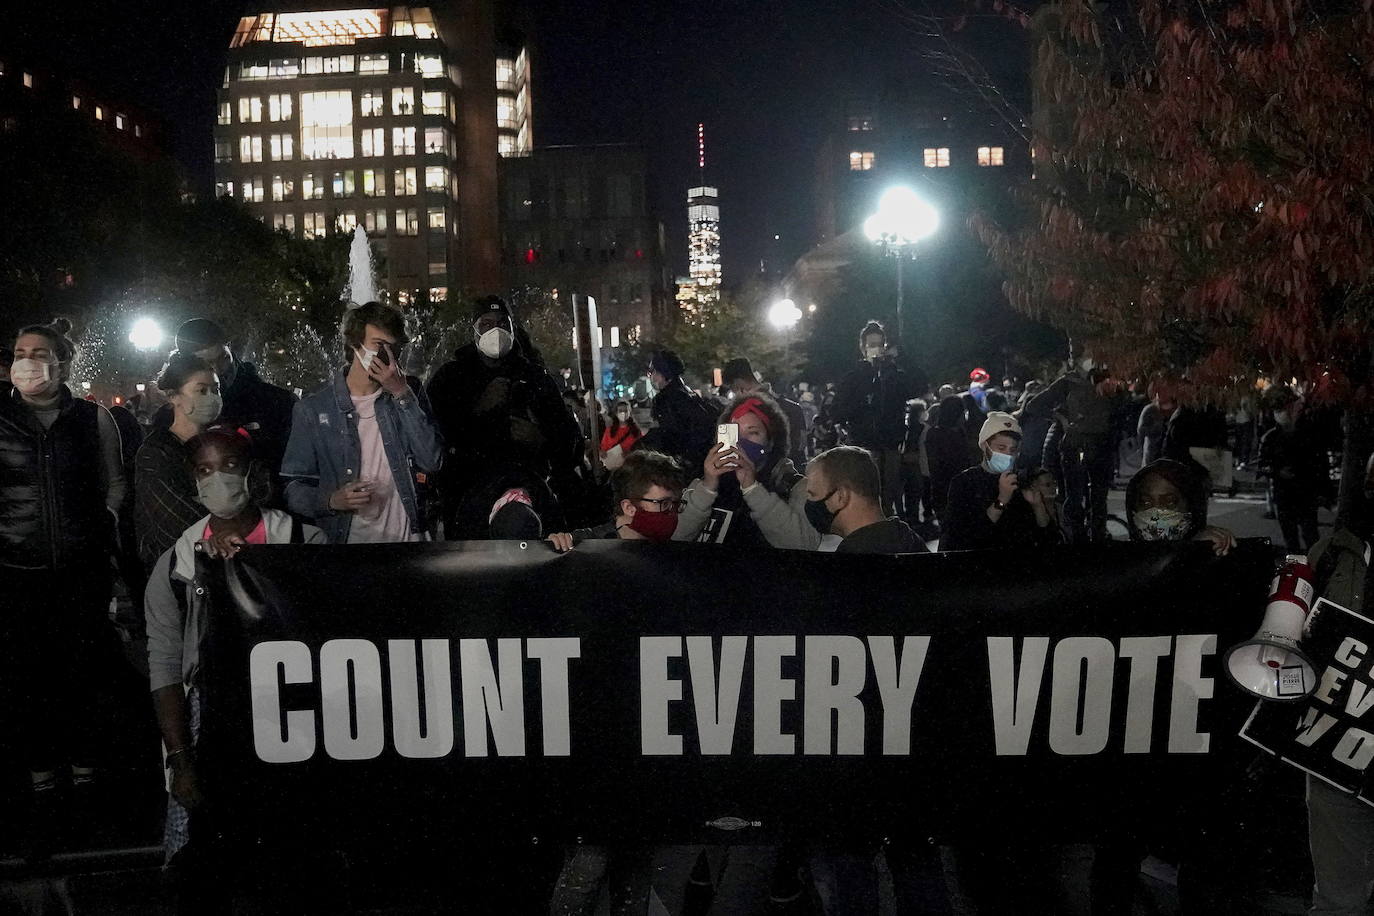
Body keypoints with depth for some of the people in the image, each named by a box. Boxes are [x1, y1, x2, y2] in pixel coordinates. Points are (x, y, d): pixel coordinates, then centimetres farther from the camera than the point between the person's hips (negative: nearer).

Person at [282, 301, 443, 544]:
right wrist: (332, 501, -21)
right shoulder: (313, 409, -3)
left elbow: (432, 462, -10)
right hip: (344, 536, -2)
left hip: (407, 535, 2)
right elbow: (294, 490, -2)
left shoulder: (409, 392, 3)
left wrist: (402, 394, -15)